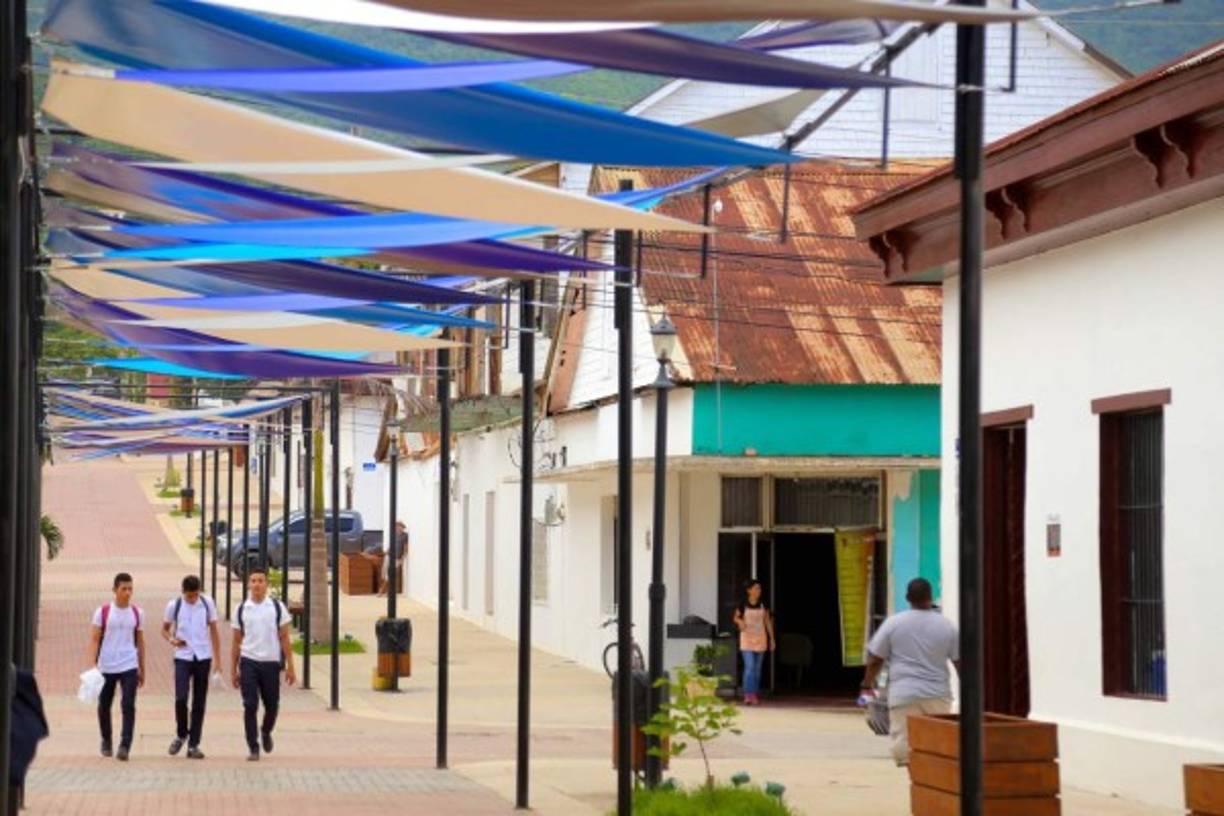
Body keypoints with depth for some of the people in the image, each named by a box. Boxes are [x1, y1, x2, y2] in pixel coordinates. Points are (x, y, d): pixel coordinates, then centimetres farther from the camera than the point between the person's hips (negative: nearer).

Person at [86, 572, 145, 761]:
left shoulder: (136, 613, 4)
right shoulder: (103, 612, -3)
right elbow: (94, 640, -3)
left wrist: (142, 669, 13)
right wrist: (91, 666, -13)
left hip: (129, 667, 0)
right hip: (106, 666, 0)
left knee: (128, 706, -12)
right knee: (104, 706, 12)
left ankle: (125, 746, -12)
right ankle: (106, 741, 32)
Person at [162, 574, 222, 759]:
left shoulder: (207, 603, -1)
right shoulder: (174, 606, -3)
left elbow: (214, 630, 6)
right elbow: (165, 629, 10)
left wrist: (218, 659, 3)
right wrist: (171, 639, -13)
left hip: (203, 657, 1)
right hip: (182, 657, -1)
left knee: (199, 702, 4)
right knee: (180, 698, -14)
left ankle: (193, 745, 10)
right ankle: (181, 734, 11)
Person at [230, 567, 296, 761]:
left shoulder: (277, 607, 1)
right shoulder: (241, 609, 4)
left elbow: (285, 639, 2)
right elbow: (237, 642, 9)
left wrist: (290, 667, -2)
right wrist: (233, 670, 6)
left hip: (271, 663, 0)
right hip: (249, 663, 0)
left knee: (272, 705, 9)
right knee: (250, 706, -5)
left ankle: (265, 732, 38)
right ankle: (253, 747, 2)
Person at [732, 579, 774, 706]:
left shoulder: (763, 605, 4)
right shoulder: (743, 605, -5)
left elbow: (768, 622, 10)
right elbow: (735, 617, 9)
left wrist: (772, 638, 8)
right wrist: (739, 621, -15)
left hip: (760, 639, 3)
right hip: (747, 638, -3)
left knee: (757, 668, 9)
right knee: (749, 667, -15)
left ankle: (756, 695, 18)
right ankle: (749, 695, -18)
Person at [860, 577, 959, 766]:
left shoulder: (894, 623, -2)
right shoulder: (946, 626, 3)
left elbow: (875, 659, 0)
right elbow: (960, 662, 6)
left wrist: (868, 684, 15)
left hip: (904, 695, -2)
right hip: (938, 695, 2)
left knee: (904, 744, -2)